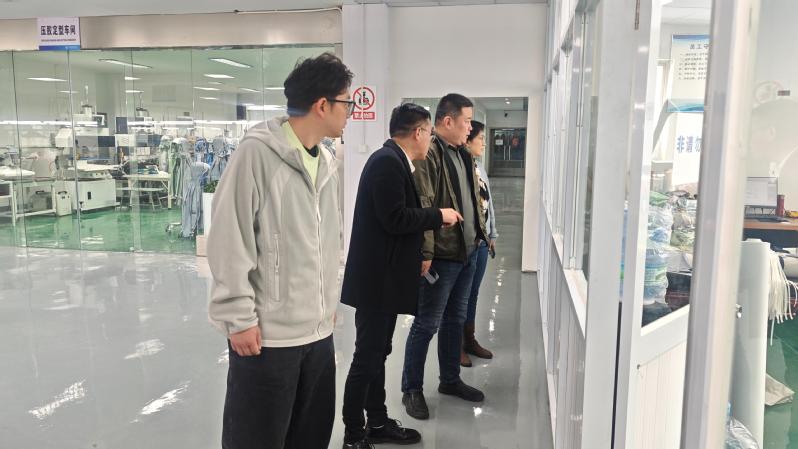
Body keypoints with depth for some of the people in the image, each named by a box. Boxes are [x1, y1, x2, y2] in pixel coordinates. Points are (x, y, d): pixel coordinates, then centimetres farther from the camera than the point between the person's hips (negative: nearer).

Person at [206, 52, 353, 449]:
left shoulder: (326, 162, 10)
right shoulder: (257, 152, -14)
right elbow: (230, 241, -15)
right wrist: (240, 317, -15)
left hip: (319, 329, 7)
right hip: (267, 331, -7)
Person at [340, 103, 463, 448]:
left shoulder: (393, 160, 13)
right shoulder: (387, 161, -17)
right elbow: (394, 219, -23)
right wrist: (439, 215, -12)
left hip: (386, 277, 10)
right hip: (376, 278, -10)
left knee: (377, 354, 17)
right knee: (367, 357, 0)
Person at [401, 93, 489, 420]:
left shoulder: (462, 154, 13)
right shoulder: (428, 154, -16)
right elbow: (422, 207, -22)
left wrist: (480, 232, 17)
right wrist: (425, 253, -24)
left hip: (468, 251, 9)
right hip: (442, 255, -9)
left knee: (455, 319, 18)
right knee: (427, 324, 1)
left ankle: (450, 380, 33)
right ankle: (411, 389, 15)